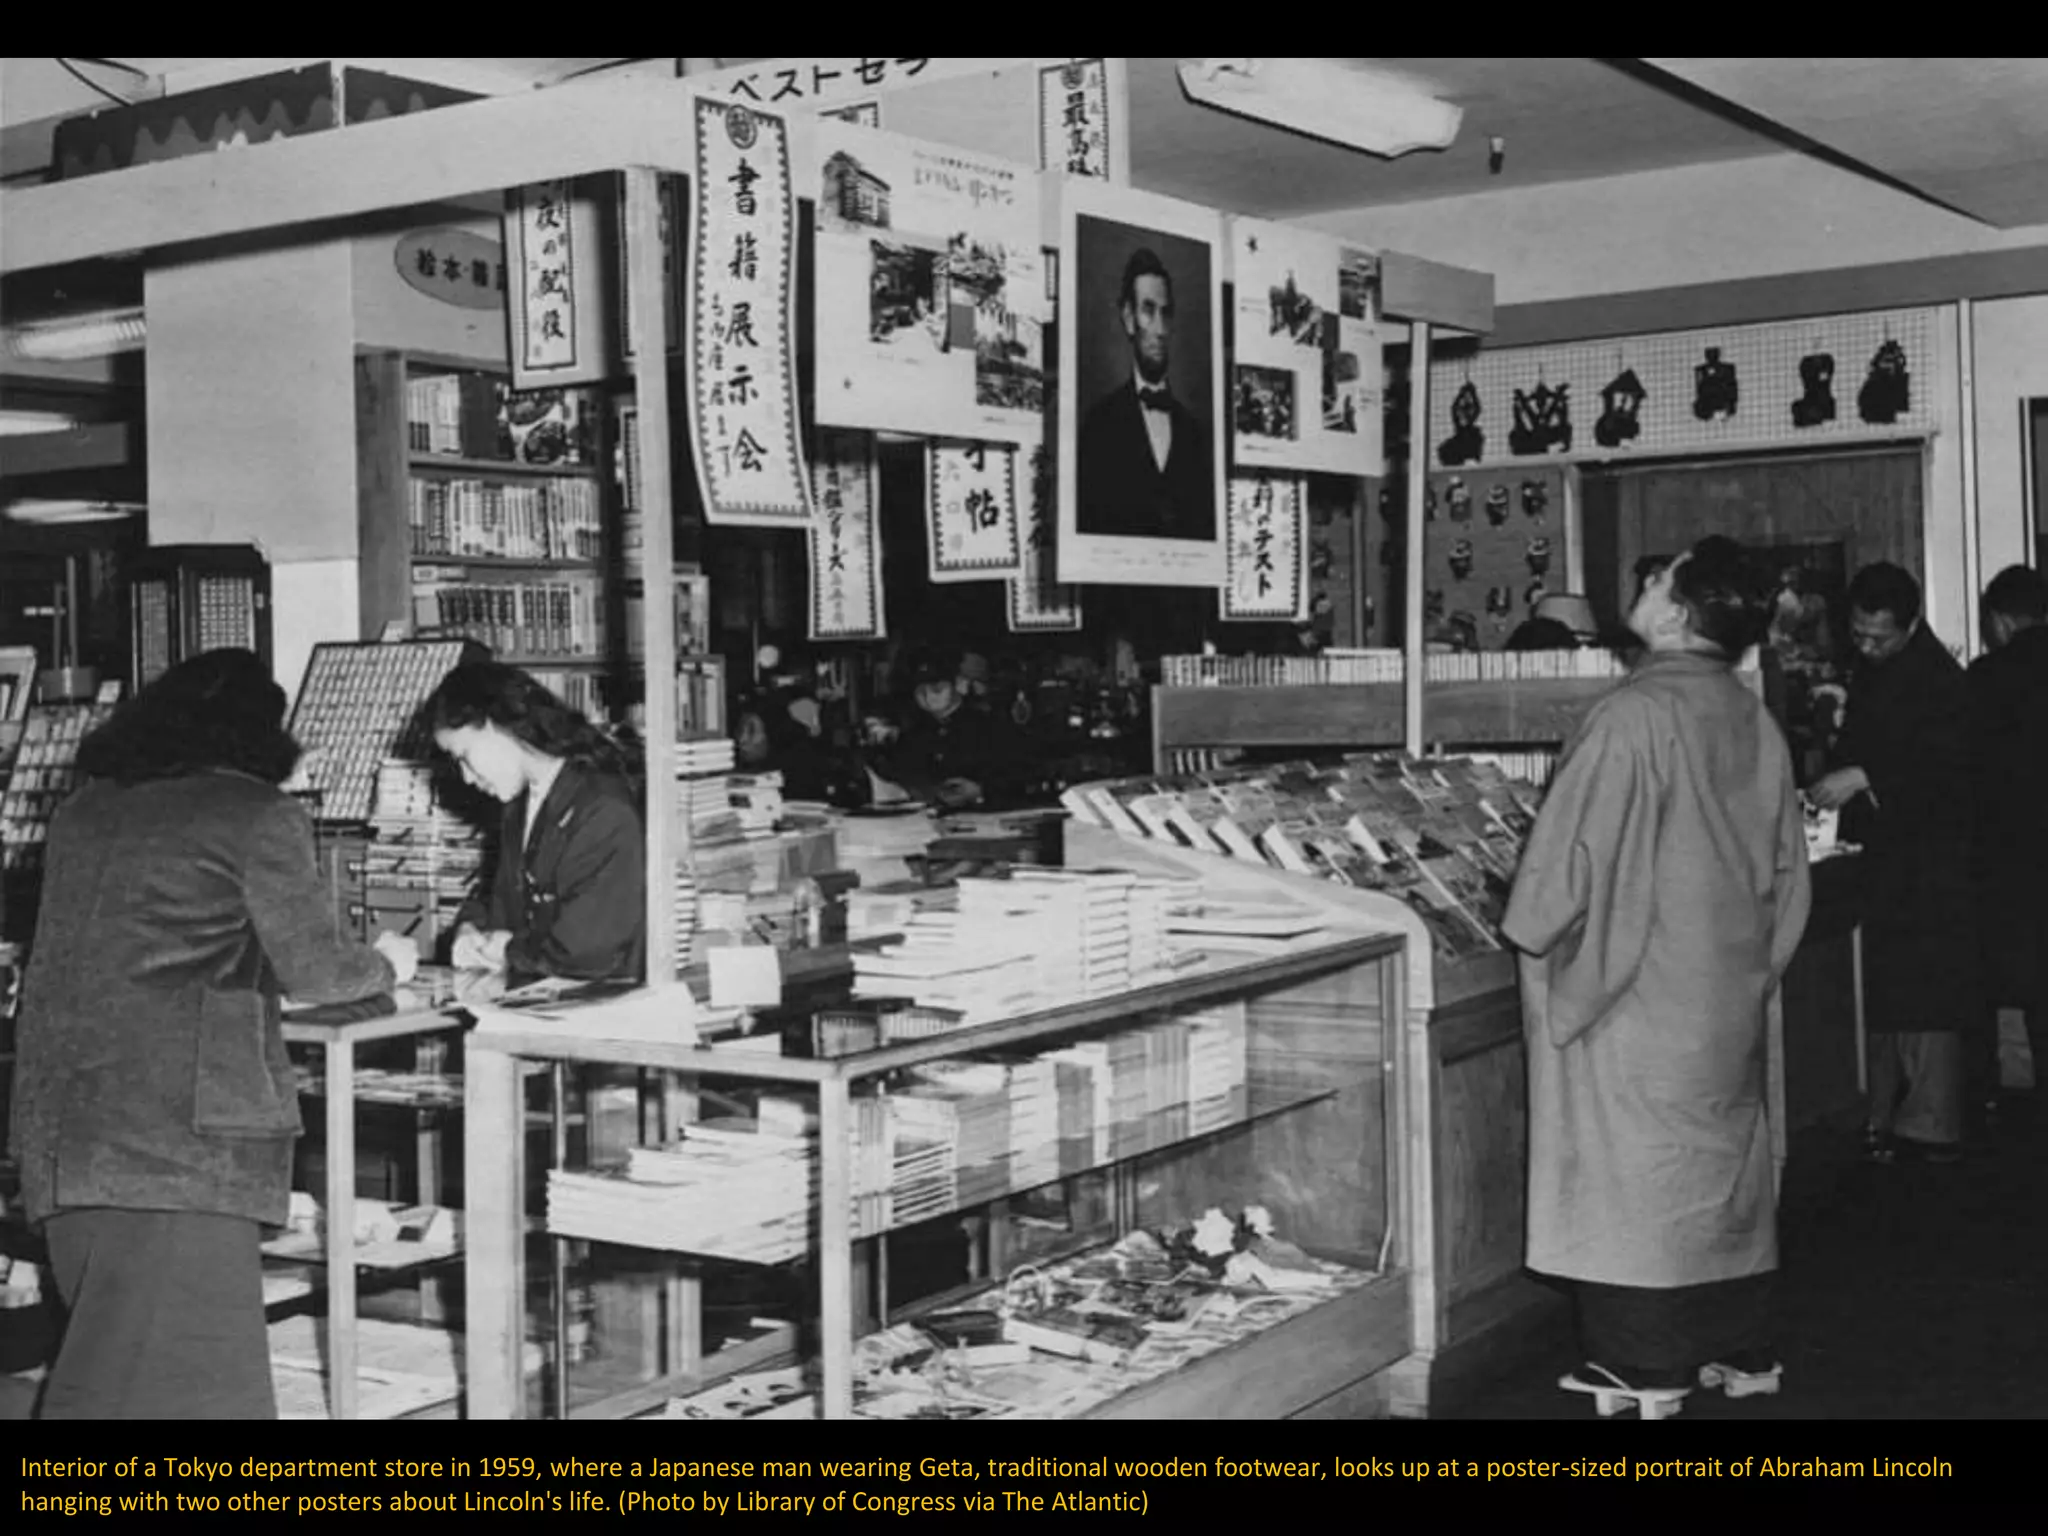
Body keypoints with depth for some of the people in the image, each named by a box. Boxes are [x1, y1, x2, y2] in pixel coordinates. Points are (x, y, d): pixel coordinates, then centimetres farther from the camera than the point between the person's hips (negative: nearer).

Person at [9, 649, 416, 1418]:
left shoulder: (86, 808, 16)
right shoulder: (259, 816, -4)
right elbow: (312, 970, 0)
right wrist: (387, 964, 20)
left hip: (59, 1116, 7)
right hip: (175, 1124, -7)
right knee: (176, 1378, -5)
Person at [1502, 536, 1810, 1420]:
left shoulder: (1632, 718, -19)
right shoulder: (1754, 725, 3)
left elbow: (1570, 848, -15)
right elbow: (1785, 867, 11)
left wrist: (1532, 935, 1)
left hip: (1638, 985, -7)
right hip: (1731, 985, 7)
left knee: (1637, 1166, 2)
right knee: (1723, 1158, 15)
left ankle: (1646, 1369, 8)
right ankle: (1742, 1352, 24)